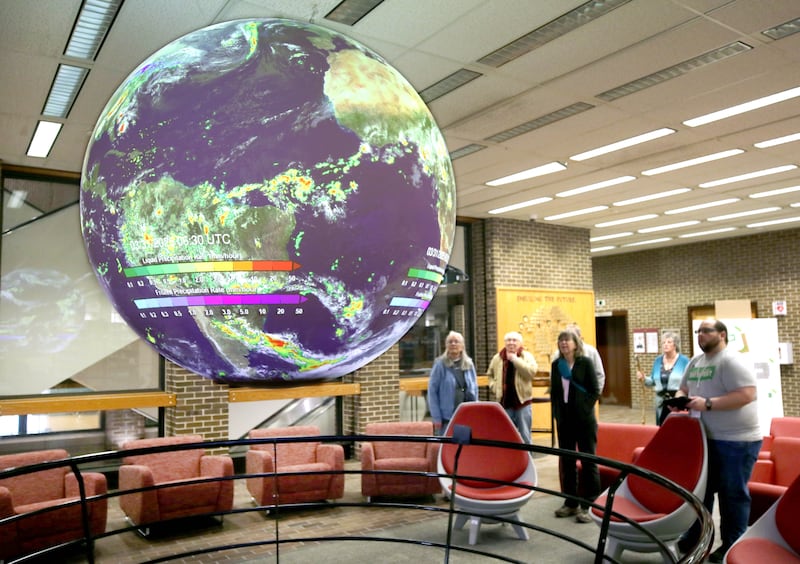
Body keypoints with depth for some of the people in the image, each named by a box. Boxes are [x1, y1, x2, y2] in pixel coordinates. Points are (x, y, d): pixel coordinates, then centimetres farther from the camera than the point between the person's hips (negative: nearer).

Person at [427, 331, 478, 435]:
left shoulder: (469, 364, 9)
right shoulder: (440, 364, -4)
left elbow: (475, 389, 12)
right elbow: (432, 392, -5)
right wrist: (437, 418, -9)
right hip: (447, 418, -4)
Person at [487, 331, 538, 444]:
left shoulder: (527, 356, -2)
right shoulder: (497, 358, 5)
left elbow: (532, 371, -21)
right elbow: (490, 374, 18)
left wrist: (515, 359, -19)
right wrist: (494, 387, 2)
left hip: (522, 400, -2)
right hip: (504, 401, 2)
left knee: (524, 435, 7)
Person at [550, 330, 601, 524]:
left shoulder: (585, 362, -3)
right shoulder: (556, 364, 8)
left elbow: (595, 390, -6)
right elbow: (554, 391, 12)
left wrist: (584, 409, -12)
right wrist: (556, 413, 3)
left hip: (584, 418, -5)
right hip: (563, 418, 5)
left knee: (588, 460, 0)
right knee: (566, 461, 10)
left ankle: (589, 505, 5)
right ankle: (570, 502, 20)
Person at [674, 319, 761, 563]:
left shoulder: (731, 361, -17)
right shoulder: (695, 362, 10)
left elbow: (747, 395, -26)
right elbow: (684, 388, 19)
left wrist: (708, 404, -28)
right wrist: (679, 398, -4)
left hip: (737, 440, -8)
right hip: (707, 438, 8)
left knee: (733, 493, 3)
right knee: (701, 489, 16)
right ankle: (695, 538, 29)